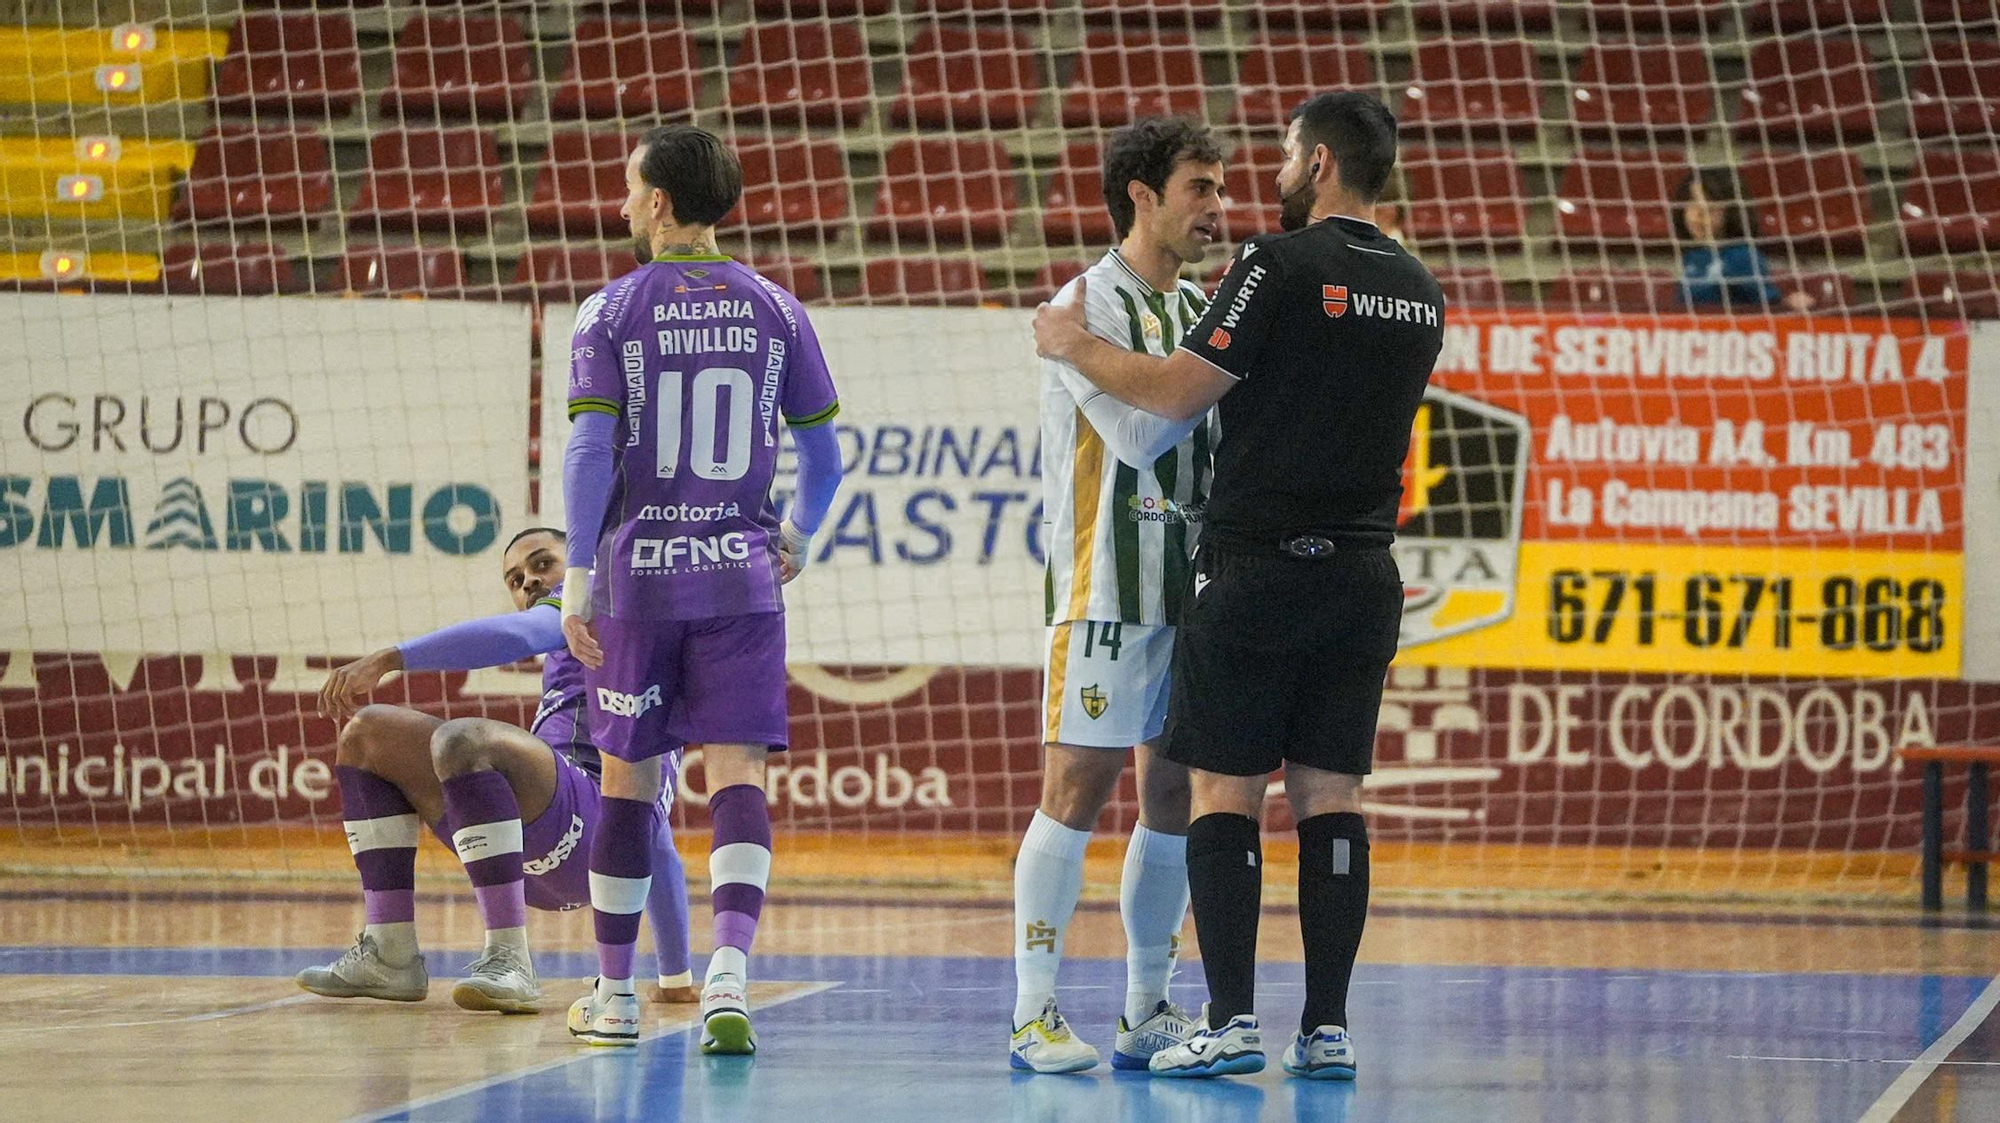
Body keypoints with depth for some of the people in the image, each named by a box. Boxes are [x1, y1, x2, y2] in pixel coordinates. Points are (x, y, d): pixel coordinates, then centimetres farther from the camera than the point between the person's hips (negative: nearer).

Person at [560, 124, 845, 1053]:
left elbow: (589, 453, -9)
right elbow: (824, 455, 9)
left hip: (635, 574, -1)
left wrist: (576, 579, -6)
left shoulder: (612, 312, -2)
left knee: (627, 781, 11)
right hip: (740, 576, 1)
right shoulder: (774, 311, 5)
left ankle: (614, 994, 20)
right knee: (737, 777, -5)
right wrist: (798, 537, 27)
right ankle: (728, 975, -25)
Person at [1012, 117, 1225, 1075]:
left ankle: (1148, 1012, 13)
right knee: (1078, 787, -7)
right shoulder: (1092, 304, -8)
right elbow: (1139, 433, -20)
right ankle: (1035, 1014, -4)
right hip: (1108, 588, -7)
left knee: (1177, 792, 6)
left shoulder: (1199, 311, 15)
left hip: (1193, 585, 7)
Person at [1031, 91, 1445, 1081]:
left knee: (1224, 791, -1)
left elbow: (1180, 392, -10)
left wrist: (1075, 345, 4)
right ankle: (1328, 1028, 4)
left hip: (1258, 564, -6)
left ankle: (1232, 1021, -6)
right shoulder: (1418, 292, 11)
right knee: (1329, 794, 7)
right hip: (1363, 570, 6)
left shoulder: (1280, 265, -10)